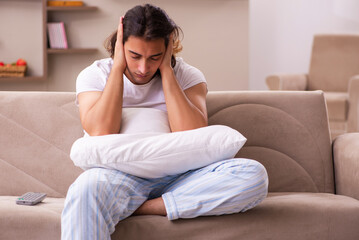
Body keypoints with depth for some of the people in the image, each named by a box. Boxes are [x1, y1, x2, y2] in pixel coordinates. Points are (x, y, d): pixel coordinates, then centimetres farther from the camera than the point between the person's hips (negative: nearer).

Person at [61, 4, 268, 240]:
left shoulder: (187, 75, 6)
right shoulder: (94, 75, 4)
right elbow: (101, 132, -16)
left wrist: (166, 70, -8)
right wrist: (118, 66, -8)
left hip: (177, 178, 4)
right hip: (120, 177, -4)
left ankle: (132, 209, -25)